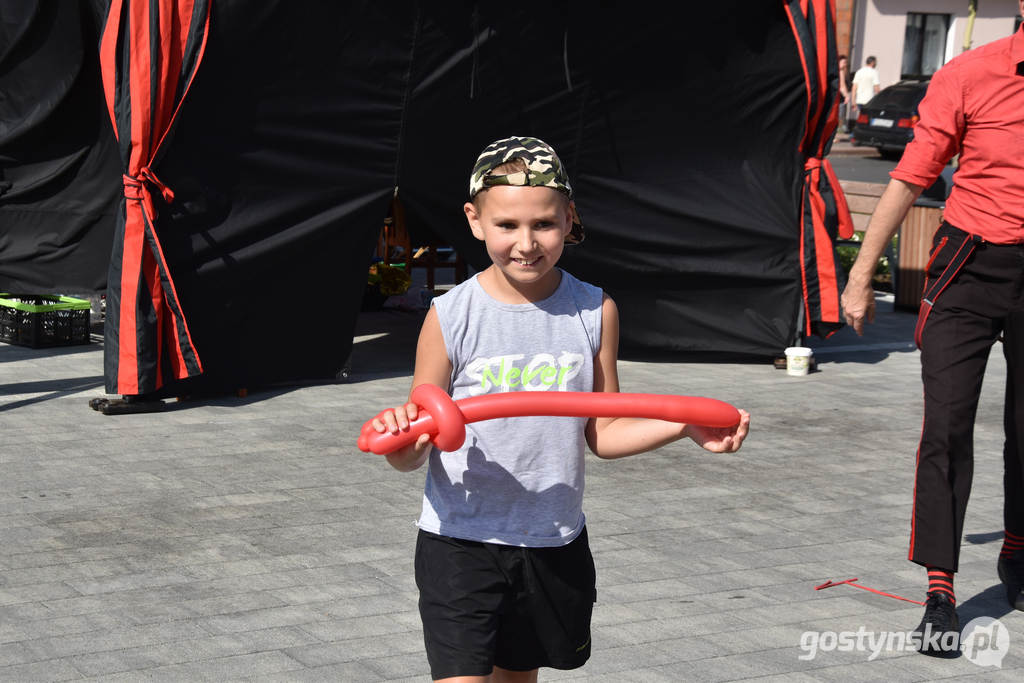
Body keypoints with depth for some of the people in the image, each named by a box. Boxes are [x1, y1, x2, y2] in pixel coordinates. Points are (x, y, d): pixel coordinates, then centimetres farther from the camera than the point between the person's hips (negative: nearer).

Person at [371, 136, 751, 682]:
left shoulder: (594, 312, -3)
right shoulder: (451, 317, -12)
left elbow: (601, 433, 3)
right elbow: (414, 453, -8)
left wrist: (684, 427, -11)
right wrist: (401, 444, -31)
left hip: (554, 544, 4)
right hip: (461, 541, -3)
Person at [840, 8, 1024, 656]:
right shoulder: (970, 76, -7)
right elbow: (911, 178, -2)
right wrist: (862, 273, 0)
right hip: (968, 267, -2)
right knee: (947, 427, -7)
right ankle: (941, 592, -2)